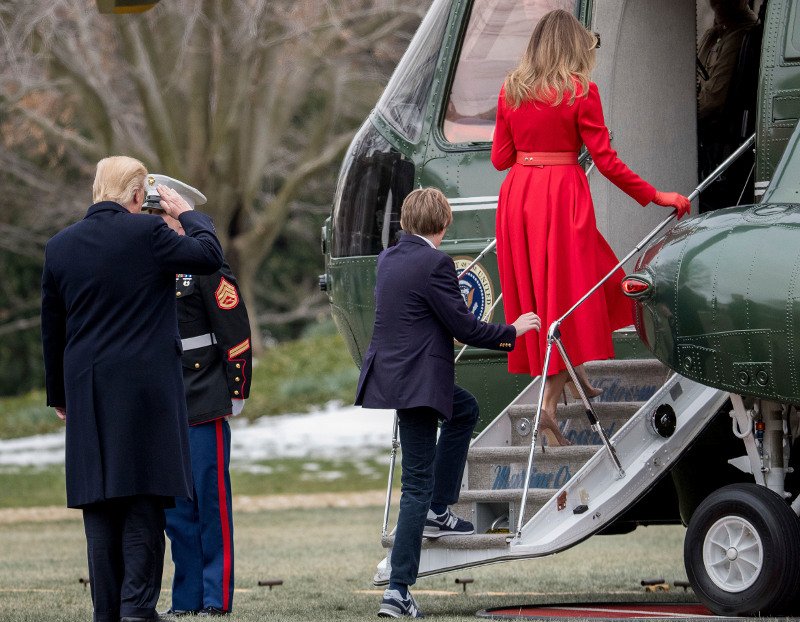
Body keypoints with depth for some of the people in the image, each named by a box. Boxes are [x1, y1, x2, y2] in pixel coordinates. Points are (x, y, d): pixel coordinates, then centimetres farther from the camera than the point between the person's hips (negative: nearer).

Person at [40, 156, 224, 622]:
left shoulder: (60, 247, 6)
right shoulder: (146, 232, -9)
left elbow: (52, 330, 13)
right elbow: (210, 255, 2)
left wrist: (58, 394, 22)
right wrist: (187, 213, 18)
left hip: (87, 391, 4)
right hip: (147, 388, -4)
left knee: (100, 503, 7)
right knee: (145, 500, -1)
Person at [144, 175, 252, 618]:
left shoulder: (205, 268, -7)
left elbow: (236, 336, -8)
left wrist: (236, 396, -9)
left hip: (204, 407, -7)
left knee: (211, 501, -4)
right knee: (175, 510, 8)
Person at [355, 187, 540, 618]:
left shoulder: (389, 258, 10)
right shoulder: (435, 263, -15)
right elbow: (464, 327, -13)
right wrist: (511, 331, 3)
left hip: (386, 371, 8)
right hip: (416, 383, -8)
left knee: (465, 409, 32)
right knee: (417, 485, -3)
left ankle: (437, 512, 28)